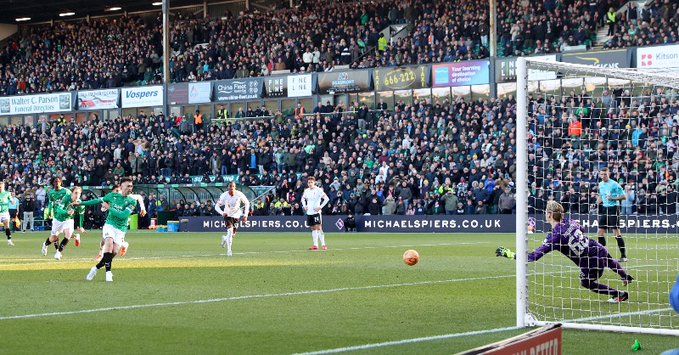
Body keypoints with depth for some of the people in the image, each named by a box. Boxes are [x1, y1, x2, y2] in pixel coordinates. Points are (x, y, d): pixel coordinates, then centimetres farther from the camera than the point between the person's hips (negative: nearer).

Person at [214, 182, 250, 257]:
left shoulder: (239, 195, -17)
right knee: (230, 231, -21)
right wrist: (222, 213, -28)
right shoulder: (224, 196, -18)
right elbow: (217, 206, -9)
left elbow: (247, 203, -2)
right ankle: (229, 250, -15)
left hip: (236, 215, 2)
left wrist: (245, 215, -8)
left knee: (233, 234, 9)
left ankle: (225, 238, 45)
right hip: (227, 215, -2)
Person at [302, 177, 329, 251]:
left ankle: (323, 244, -10)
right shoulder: (306, 191, 10)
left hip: (316, 212, -6)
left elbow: (326, 199, -12)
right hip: (309, 212, 6)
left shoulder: (318, 190, -8)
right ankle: (315, 245, 11)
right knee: (313, 228, 8)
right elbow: (303, 198, 29)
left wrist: (320, 207, -15)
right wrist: (304, 206, 13)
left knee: (318, 227, -12)